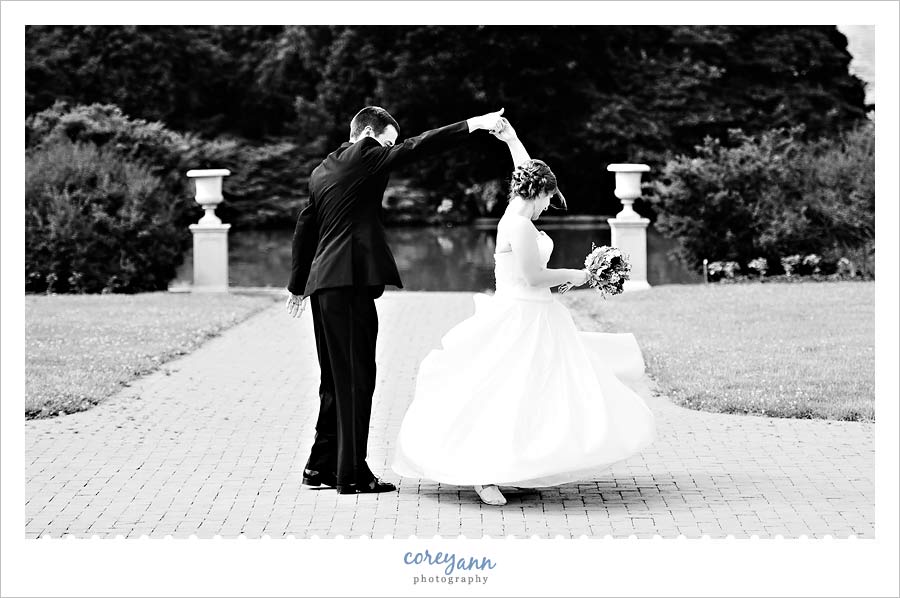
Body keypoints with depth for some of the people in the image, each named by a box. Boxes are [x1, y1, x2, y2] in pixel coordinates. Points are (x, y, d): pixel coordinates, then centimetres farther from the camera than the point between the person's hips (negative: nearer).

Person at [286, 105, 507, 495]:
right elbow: (414, 149, -13)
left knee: (337, 378, 15)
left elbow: (304, 230, 26)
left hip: (324, 285, 9)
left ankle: (321, 466, 19)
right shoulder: (363, 155, -4)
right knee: (356, 378, -6)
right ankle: (352, 474, -5)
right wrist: (473, 125, -12)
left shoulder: (321, 172, 21)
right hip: (351, 280, -9)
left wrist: (297, 285, 33)